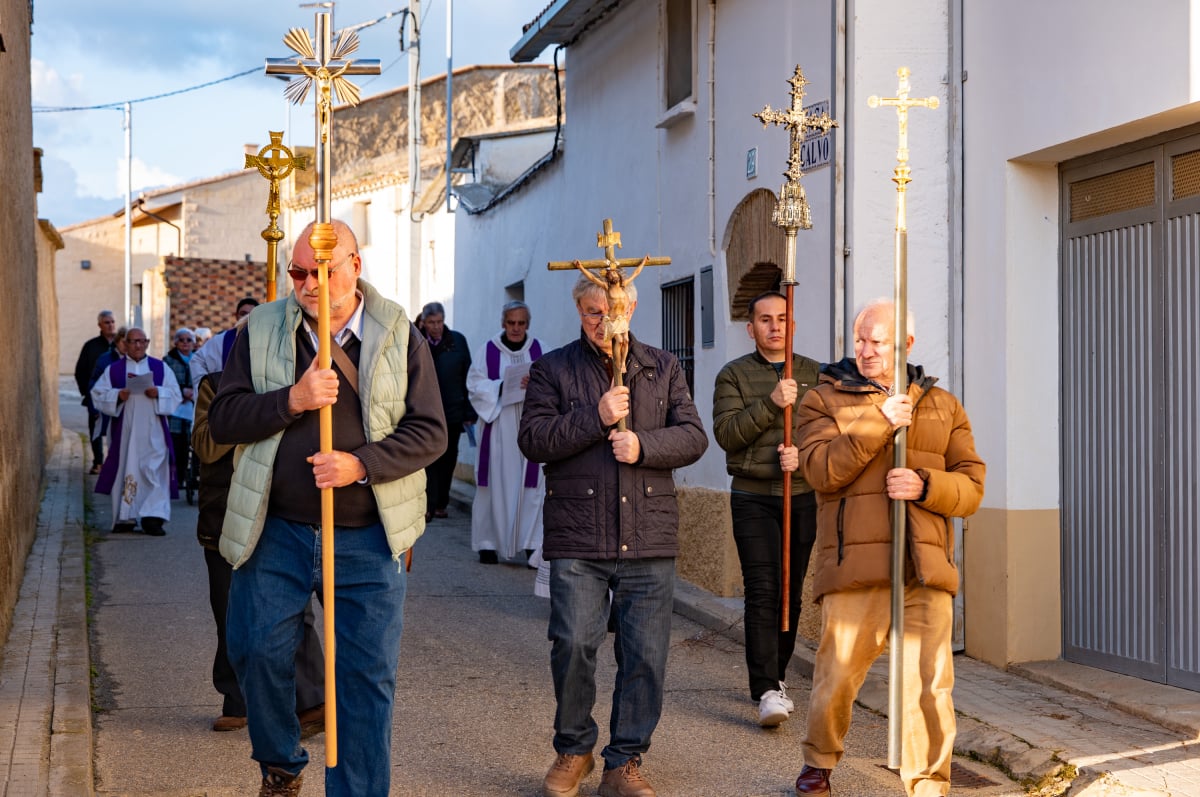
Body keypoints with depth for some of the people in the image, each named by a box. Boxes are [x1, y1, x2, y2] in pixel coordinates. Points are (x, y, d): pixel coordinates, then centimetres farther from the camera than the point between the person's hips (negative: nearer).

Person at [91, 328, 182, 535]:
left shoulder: (160, 367, 11)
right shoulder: (113, 369, 9)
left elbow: (175, 395, 6)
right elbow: (97, 394, 4)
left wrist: (158, 393, -13)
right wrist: (117, 395, -14)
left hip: (153, 431, 0)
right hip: (125, 431, 0)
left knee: (154, 470, -8)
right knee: (126, 470, 1)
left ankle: (153, 518, -9)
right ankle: (124, 518, 10)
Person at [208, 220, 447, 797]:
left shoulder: (400, 336, 0)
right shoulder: (262, 329, 3)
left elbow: (429, 431, -2)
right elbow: (223, 420, -1)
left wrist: (361, 464, -18)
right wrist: (292, 399, -18)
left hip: (367, 537, -1)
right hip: (276, 530, 1)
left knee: (368, 674, 2)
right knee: (255, 650, 1)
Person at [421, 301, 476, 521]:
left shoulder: (457, 341, 2)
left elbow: (467, 378, 2)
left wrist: (470, 412, -2)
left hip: (452, 412, 2)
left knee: (448, 459, 9)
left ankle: (440, 504, 19)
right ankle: (429, 505, -4)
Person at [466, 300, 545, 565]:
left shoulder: (539, 349, 8)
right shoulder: (489, 350, 4)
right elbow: (475, 384, -1)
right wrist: (502, 387, -16)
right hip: (498, 426, -1)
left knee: (531, 482, -4)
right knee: (496, 482, 0)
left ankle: (532, 542, 0)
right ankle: (488, 543, 7)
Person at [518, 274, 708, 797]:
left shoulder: (663, 368, 13)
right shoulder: (553, 370, 7)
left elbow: (693, 437, 6)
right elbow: (532, 438, -4)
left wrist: (642, 445, -12)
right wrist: (596, 417, -14)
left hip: (649, 538, 2)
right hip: (577, 541, -2)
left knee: (645, 654, 2)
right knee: (573, 644, -7)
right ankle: (573, 749, 17)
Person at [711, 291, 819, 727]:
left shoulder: (816, 375, 11)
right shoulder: (734, 375, 4)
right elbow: (726, 433, -8)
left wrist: (805, 454, -12)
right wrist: (770, 403, -18)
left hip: (803, 498, 3)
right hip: (753, 498, -3)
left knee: (791, 593, 7)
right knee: (762, 592, -12)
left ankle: (775, 674, 23)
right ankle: (767, 689, -15)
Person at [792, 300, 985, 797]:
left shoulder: (943, 407, 16)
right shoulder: (824, 400, 9)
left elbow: (971, 487, 10)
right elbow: (820, 470, -8)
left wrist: (925, 485, -10)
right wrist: (879, 423, -14)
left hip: (925, 571, 2)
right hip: (854, 568, -2)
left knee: (930, 688, 0)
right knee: (836, 677, 3)